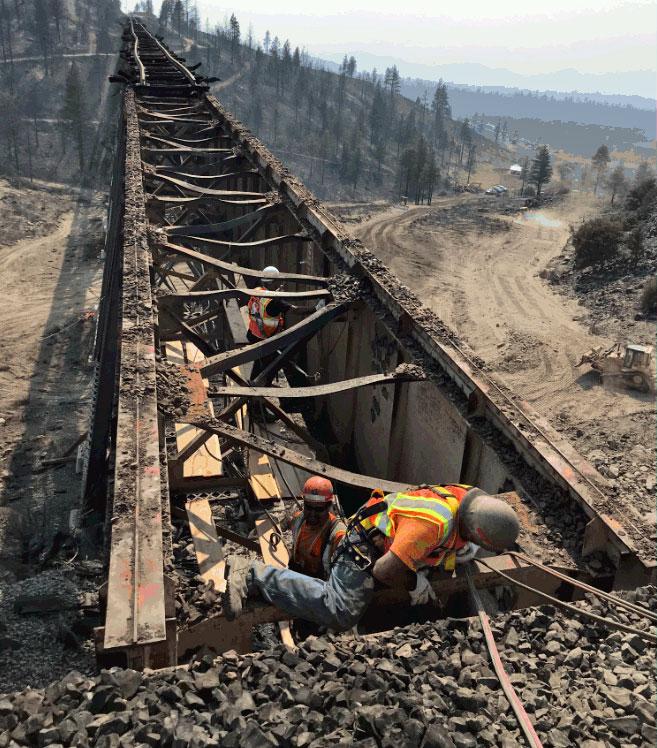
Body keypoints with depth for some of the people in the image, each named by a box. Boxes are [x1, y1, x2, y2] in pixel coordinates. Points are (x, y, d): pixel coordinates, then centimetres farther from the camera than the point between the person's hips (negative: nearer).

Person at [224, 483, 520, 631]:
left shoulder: (467, 496, -6)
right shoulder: (434, 524, -34)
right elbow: (384, 571, -33)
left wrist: (464, 549, -2)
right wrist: (415, 584, -14)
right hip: (365, 552, -10)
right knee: (339, 614, -19)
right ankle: (251, 575, -12)